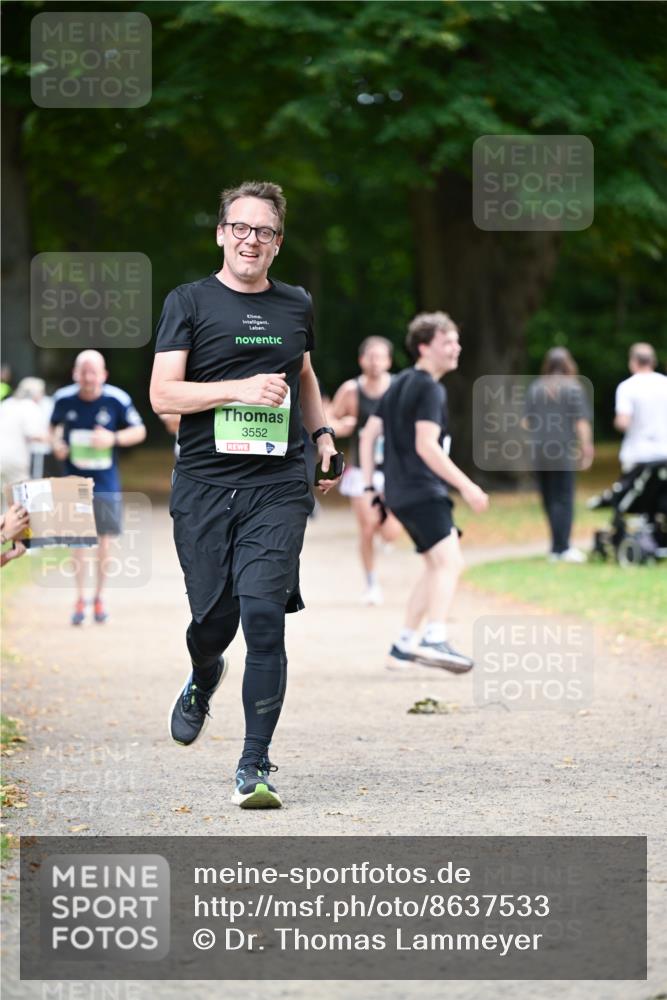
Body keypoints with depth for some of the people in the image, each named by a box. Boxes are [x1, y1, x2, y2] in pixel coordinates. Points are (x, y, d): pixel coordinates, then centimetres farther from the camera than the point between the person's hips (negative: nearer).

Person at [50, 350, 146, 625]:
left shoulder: (117, 400, -12)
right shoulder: (63, 399, -7)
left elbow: (139, 431, -1)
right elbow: (55, 425, 13)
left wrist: (114, 438, -19)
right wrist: (56, 443, -8)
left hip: (105, 482, -1)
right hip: (74, 480, 1)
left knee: (104, 539, 6)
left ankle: (99, 597, 20)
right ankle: (79, 599, 11)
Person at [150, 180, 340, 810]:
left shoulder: (296, 306, 14)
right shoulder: (189, 303, 2)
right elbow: (162, 394, -7)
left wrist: (321, 432, 18)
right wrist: (241, 389, -18)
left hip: (277, 485, 1)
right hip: (204, 484, -1)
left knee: (263, 613, -13)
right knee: (213, 617, 2)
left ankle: (254, 766, -10)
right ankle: (204, 681, 41)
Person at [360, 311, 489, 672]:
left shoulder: (399, 384, 19)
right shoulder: (430, 389, -10)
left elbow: (368, 435, 20)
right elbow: (426, 446, -20)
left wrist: (369, 486, 22)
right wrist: (466, 486, -21)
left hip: (400, 491, 10)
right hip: (422, 491, -10)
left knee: (435, 565, 19)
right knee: (449, 561, -22)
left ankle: (404, 645, 22)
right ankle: (435, 640, -40)